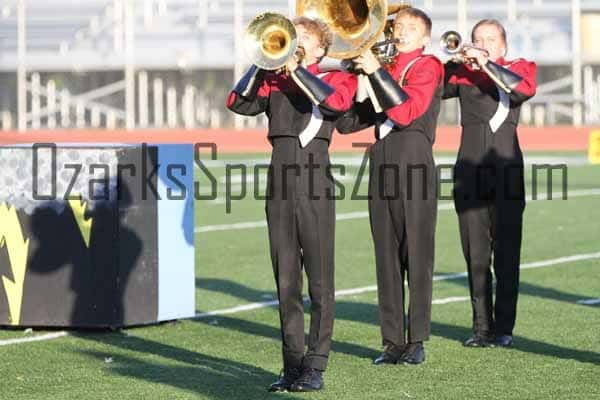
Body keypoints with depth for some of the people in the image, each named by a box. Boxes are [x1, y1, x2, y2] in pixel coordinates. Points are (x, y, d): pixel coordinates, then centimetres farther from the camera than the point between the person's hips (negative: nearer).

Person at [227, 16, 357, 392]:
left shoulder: (336, 78, 6)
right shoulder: (273, 82, 15)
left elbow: (337, 102, -16)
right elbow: (238, 103, 0)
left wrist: (296, 69, -12)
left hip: (316, 185, -4)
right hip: (279, 184, 4)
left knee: (320, 283, -2)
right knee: (286, 283, 5)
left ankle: (315, 367, 1)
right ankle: (292, 364, 10)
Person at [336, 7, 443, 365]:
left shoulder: (428, 66, 0)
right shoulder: (386, 71, 19)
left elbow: (407, 111, -16)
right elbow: (348, 122, 17)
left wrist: (377, 73, -15)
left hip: (414, 165, -6)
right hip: (382, 166, 6)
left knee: (417, 254, -3)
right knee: (387, 257, 4)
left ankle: (417, 341, 1)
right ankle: (393, 341, 7)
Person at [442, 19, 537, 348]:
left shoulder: (519, 68, 8)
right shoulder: (462, 73, 11)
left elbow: (524, 89, -14)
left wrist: (487, 64, -17)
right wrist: (458, 61, -11)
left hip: (506, 167, -2)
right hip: (470, 169, 2)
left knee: (506, 251, -1)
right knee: (475, 253, 2)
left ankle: (504, 328, 3)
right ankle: (481, 326, 7)